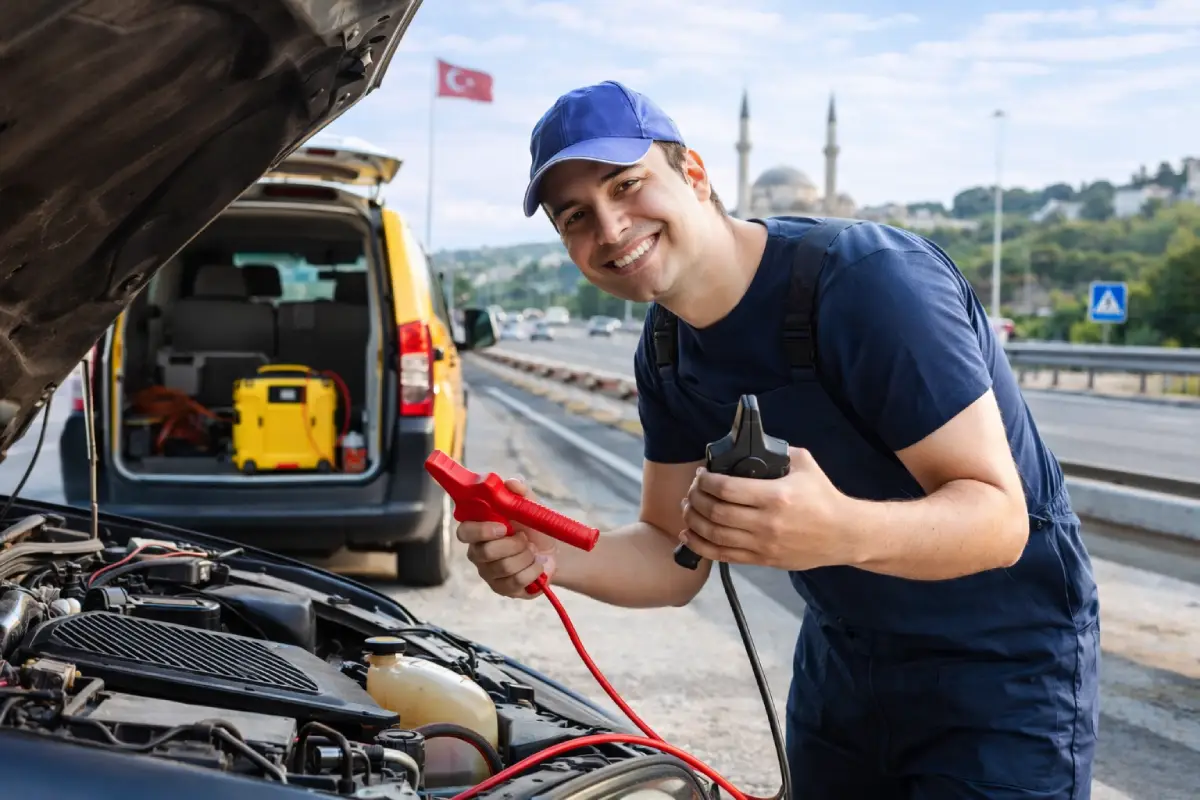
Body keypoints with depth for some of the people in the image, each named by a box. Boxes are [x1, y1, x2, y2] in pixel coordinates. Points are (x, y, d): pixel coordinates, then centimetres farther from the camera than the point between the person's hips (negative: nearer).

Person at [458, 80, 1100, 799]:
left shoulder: (870, 278, -26)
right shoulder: (668, 352, -2)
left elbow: (999, 518, -28)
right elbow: (676, 559, 1)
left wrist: (842, 532, -47)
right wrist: (552, 557, -19)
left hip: (1002, 663, -6)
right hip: (844, 661, 7)